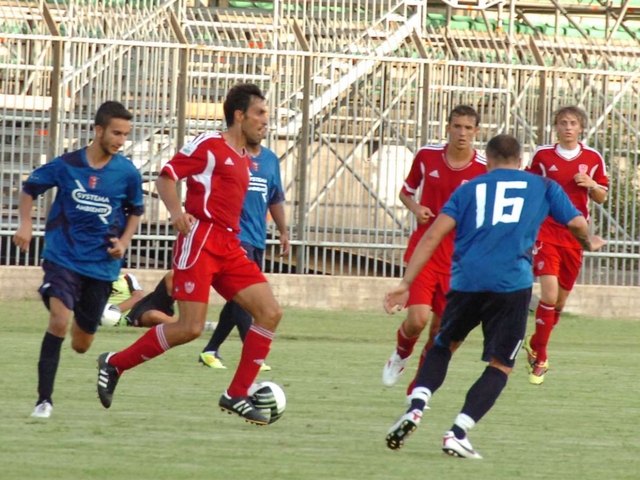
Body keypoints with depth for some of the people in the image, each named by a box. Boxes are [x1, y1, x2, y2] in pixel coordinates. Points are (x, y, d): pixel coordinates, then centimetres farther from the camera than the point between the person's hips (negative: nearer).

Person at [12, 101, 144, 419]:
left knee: (81, 345, 10)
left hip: (101, 265, 2)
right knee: (59, 320, -24)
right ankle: (44, 399, -17)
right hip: (63, 258, -2)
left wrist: (123, 242, 0)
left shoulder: (128, 174, -3)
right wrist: (25, 224, -5)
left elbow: (135, 211, 15)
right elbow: (29, 189, 9)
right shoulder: (66, 166, -7)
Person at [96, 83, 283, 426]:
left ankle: (237, 395, 0)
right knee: (190, 328, -15)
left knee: (271, 313, -4)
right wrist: (176, 211, -23)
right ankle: (114, 364, 3)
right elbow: (166, 176, -7)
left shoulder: (244, 159, 20)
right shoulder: (209, 145, -5)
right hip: (200, 240, -9)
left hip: (227, 247, 9)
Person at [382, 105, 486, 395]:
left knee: (441, 328, 4)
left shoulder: (485, 169, -6)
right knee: (417, 319, -15)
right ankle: (401, 355, 20)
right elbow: (406, 191, 15)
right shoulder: (427, 156, -1)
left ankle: (418, 388, 25)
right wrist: (415, 208, -6)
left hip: (458, 259, 0)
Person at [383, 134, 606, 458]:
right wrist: (589, 243, 44)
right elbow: (577, 224, 19)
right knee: (500, 366, 9)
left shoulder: (470, 188, 18)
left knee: (443, 346, 23)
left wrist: (406, 283, 4)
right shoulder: (542, 186, 17)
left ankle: (416, 408, -1)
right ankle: (457, 434, -7)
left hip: (466, 282, 2)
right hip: (512, 285, -2)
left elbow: (433, 236, 7)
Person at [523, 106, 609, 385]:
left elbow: (602, 198, 10)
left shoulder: (593, 159, 5)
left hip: (574, 235, 3)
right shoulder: (543, 156, 0)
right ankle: (540, 356, -4)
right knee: (549, 293, -17)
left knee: (561, 299, 10)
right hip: (546, 232, -3)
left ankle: (535, 344, 33)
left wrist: (591, 185, -11)